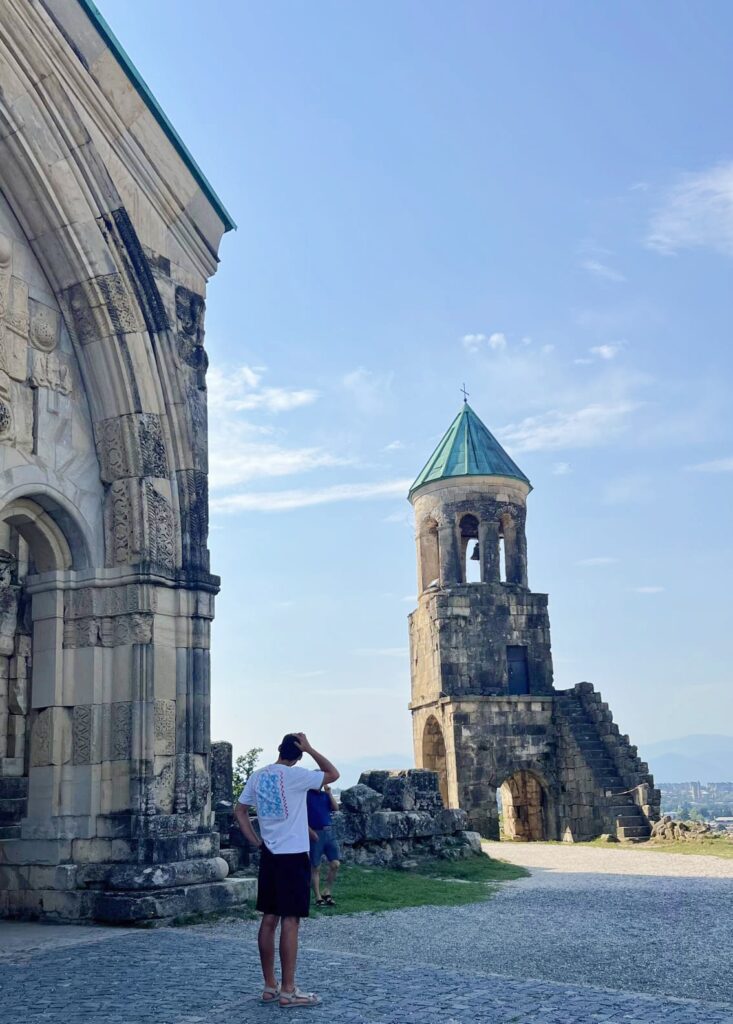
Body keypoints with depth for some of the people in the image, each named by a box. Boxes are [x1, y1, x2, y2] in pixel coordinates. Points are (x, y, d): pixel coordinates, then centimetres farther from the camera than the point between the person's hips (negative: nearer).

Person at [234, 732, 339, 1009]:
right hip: (293, 856, -7)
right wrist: (309, 748, -3)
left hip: (269, 856, 7)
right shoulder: (296, 775, -12)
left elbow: (239, 811, 13)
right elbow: (333, 774, -2)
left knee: (269, 920, 10)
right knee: (290, 921, -4)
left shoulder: (257, 776, 7)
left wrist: (255, 841, 14)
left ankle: (270, 987, 16)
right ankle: (288, 991, -1)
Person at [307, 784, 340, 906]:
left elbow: (336, 808, 2)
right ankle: (318, 898, 9)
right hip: (315, 834, -5)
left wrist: (329, 793, -6)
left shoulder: (325, 795, 12)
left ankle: (328, 892, 14)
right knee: (315, 868, 2)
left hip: (328, 832, 5)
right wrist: (310, 831, -15)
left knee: (335, 864, -1)